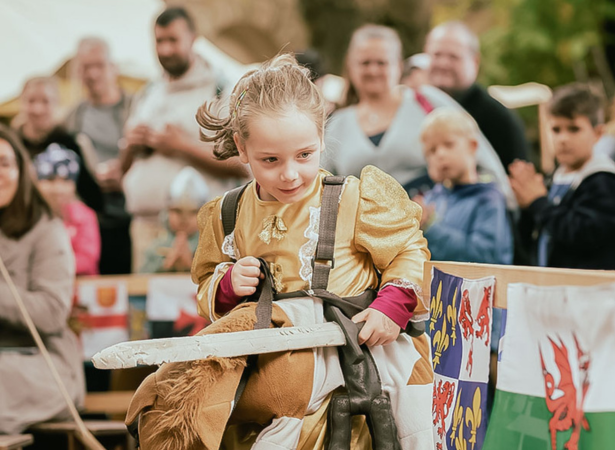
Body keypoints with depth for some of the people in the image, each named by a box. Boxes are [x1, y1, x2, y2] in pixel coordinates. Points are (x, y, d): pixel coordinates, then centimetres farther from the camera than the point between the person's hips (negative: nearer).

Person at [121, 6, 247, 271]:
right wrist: (131, 148, 4)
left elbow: (240, 166, -10)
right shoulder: (148, 96, 21)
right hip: (144, 226, 6)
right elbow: (125, 169, 26)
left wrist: (183, 147, -11)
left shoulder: (220, 91, 1)